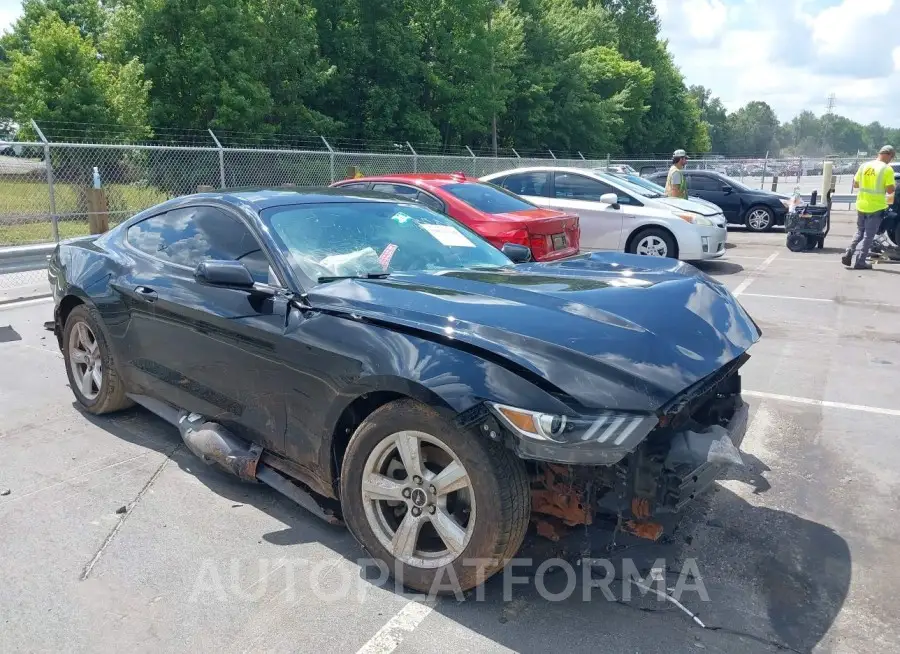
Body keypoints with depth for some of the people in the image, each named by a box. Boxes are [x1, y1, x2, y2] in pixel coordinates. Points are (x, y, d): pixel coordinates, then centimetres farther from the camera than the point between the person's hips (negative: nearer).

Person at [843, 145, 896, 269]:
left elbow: (855, 184, 9)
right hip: (876, 207, -5)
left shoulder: (864, 166, 3)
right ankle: (859, 261, 2)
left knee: (860, 232, 20)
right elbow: (890, 190, -14)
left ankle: (848, 255, 11)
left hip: (861, 205, 5)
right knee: (868, 235, 3)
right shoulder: (887, 169, -12)